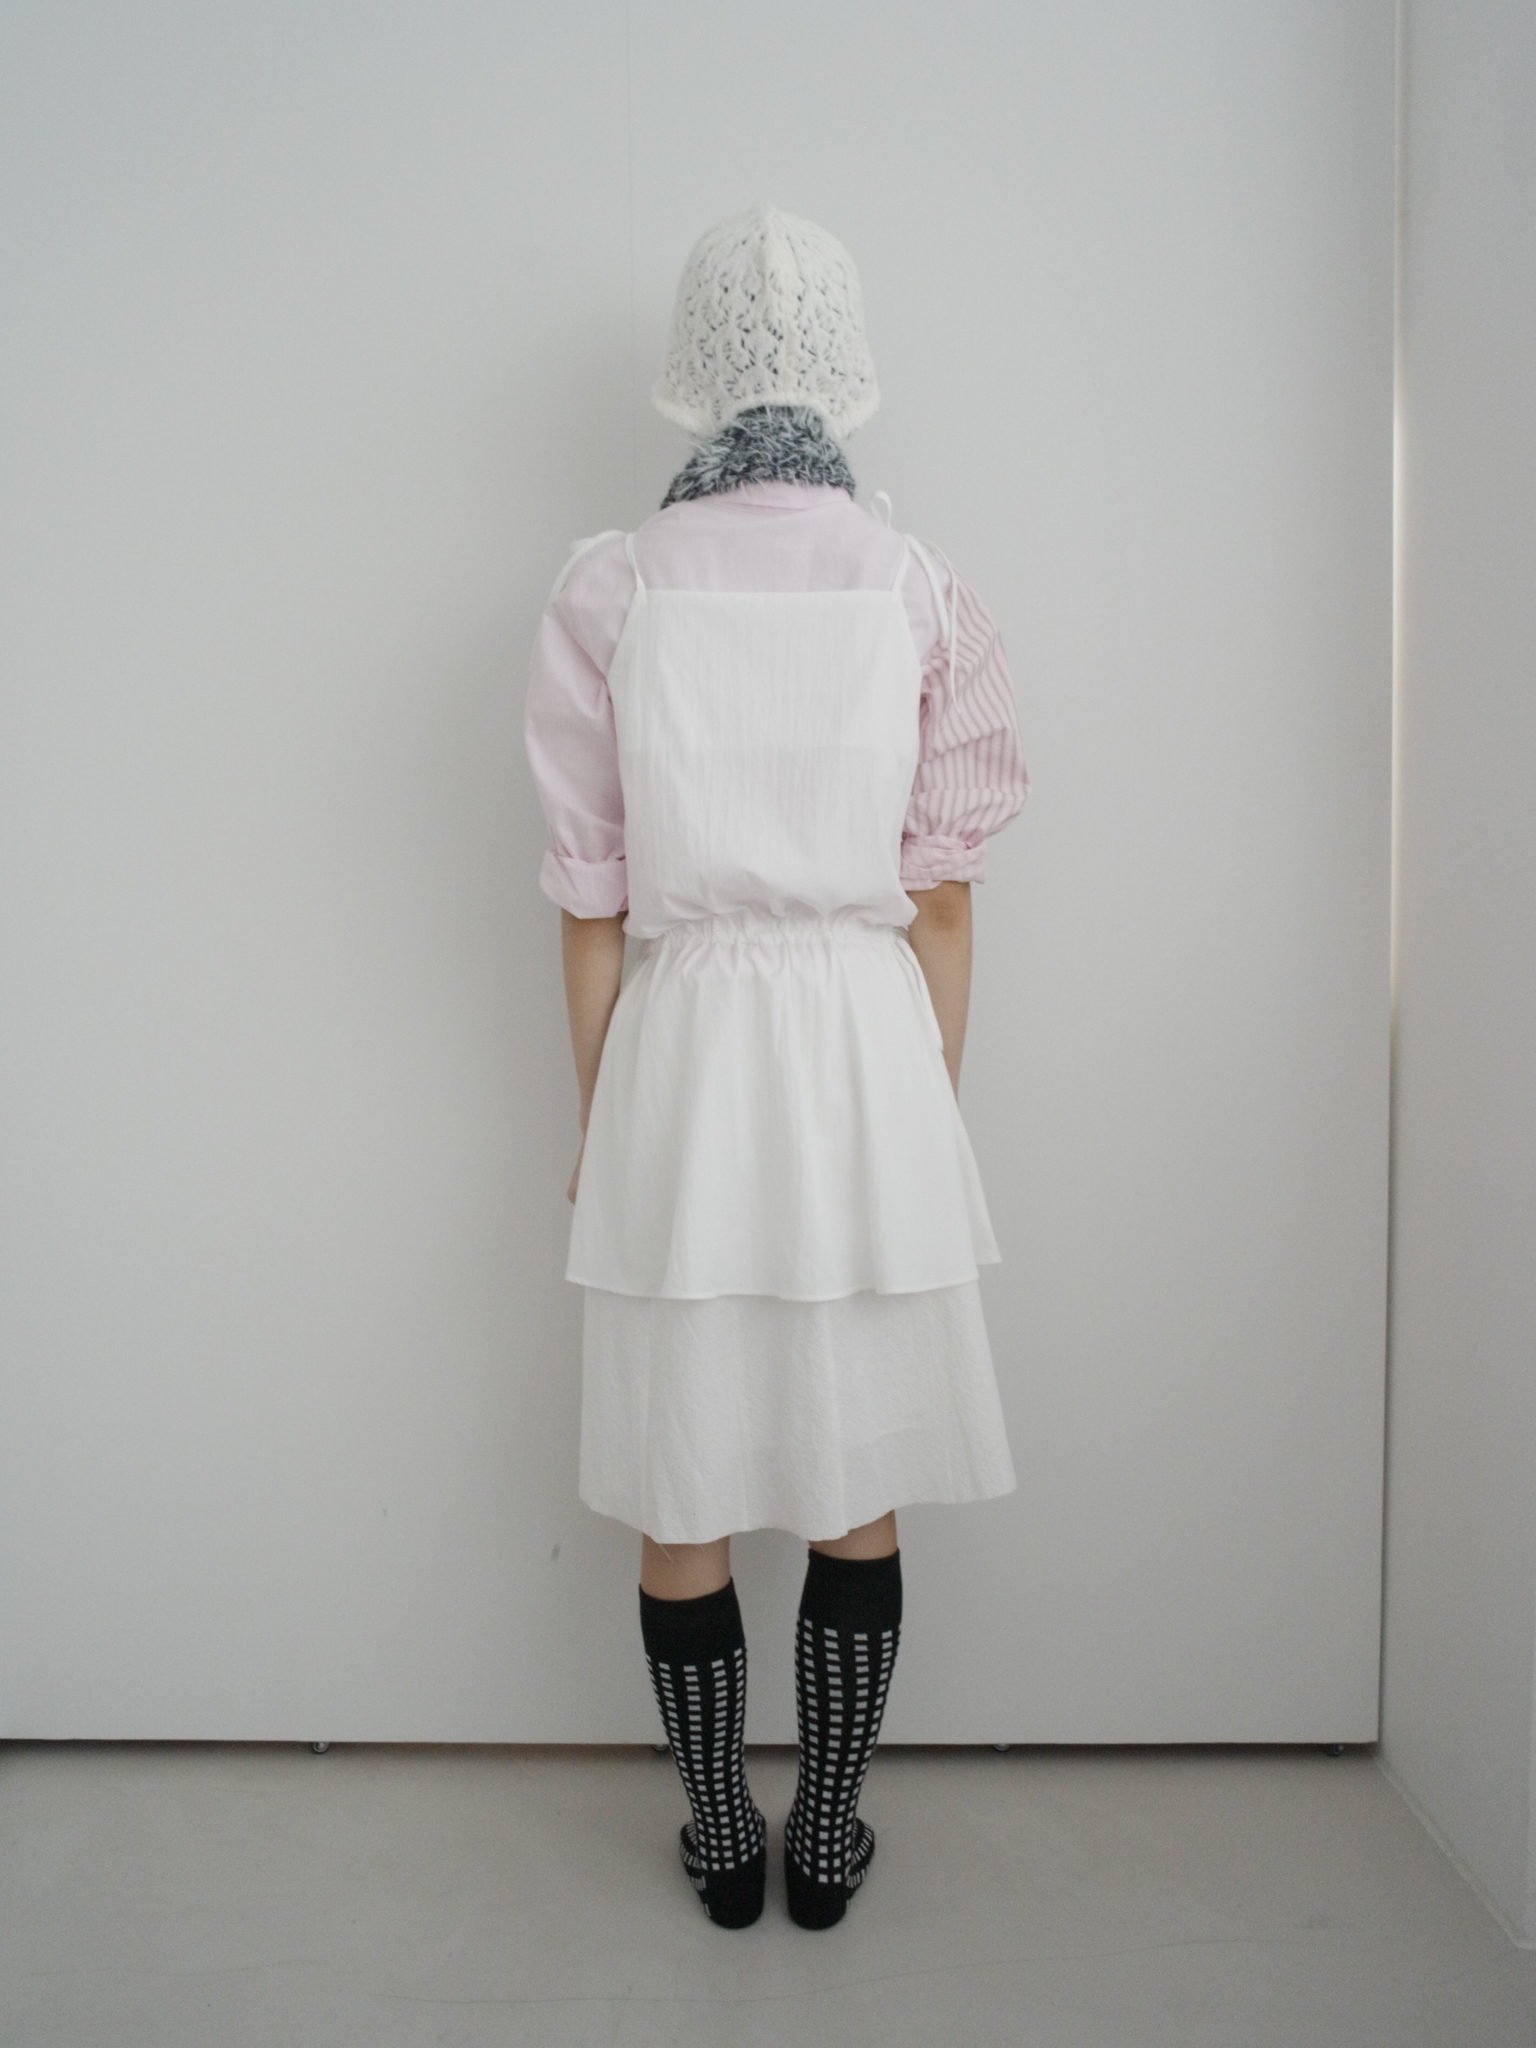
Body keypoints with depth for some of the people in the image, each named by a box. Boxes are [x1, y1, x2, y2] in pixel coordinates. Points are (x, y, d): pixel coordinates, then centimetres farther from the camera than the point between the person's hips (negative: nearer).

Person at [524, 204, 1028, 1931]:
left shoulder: (610, 590, -2)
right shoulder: (921, 592, 0)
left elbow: (591, 902, -1)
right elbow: (943, 899, 1)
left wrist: (595, 1118, 10)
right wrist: (930, 1103, 13)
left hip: (682, 1045, 0)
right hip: (871, 1040, 1)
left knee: (683, 1500, 14)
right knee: (857, 1495, 15)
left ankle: (721, 1848, 31)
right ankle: (827, 1845, 30)